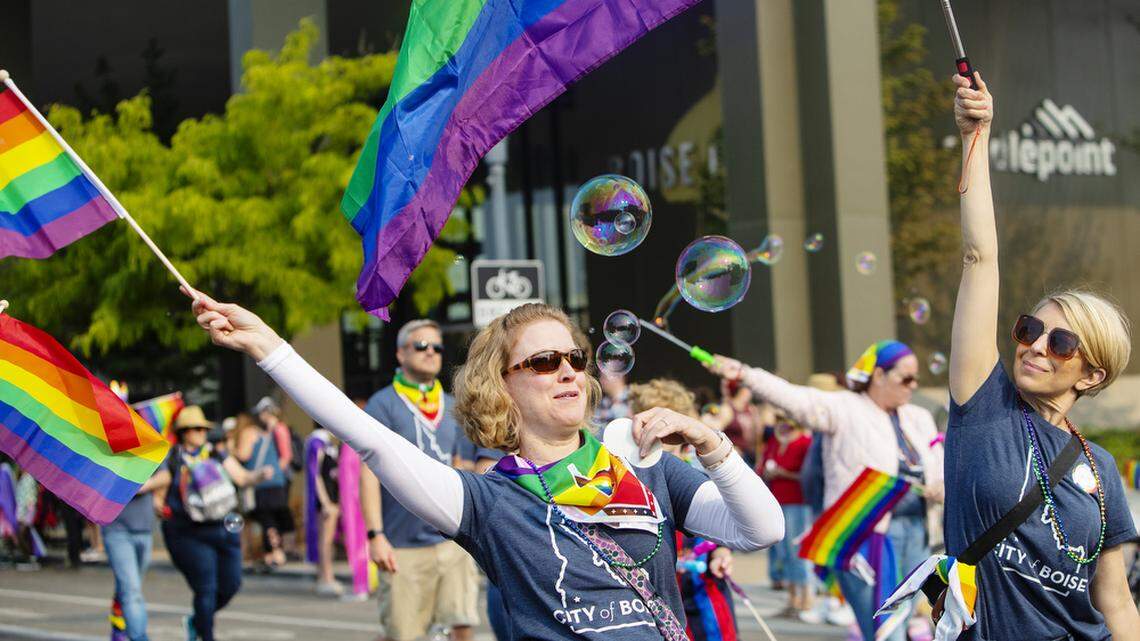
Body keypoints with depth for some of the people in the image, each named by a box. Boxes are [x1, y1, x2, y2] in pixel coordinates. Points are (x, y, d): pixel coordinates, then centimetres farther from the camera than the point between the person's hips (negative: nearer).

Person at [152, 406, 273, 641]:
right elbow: (157, 498, 1)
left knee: (231, 585, 7)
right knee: (206, 589, -8)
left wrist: (260, 475, -11)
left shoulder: (216, 455, 10)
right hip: (189, 535, -5)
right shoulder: (171, 461, -2)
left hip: (223, 530, 5)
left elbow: (242, 477, 8)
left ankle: (196, 621, 30)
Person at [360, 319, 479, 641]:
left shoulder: (452, 407, 13)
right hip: (404, 544, -4)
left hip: (453, 541, 4)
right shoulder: (383, 405, -3)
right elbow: (369, 473, -8)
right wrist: (375, 535, -16)